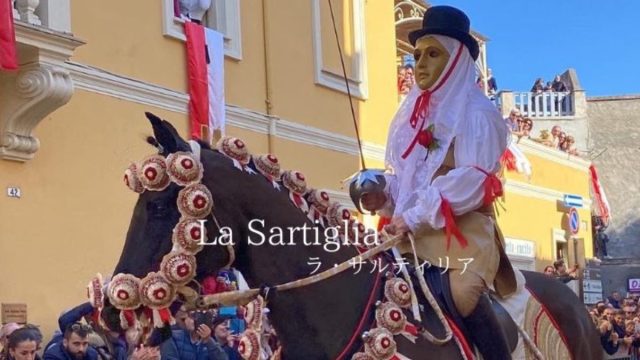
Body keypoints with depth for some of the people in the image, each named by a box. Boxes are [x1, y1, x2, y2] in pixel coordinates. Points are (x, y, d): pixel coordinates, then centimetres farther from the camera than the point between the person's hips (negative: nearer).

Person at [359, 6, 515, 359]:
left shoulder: (477, 113, -4)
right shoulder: (415, 114, 18)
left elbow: (472, 179, -16)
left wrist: (415, 218, -22)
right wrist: (384, 196, -2)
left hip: (463, 230, -7)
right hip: (412, 233, 7)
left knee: (463, 294, -28)